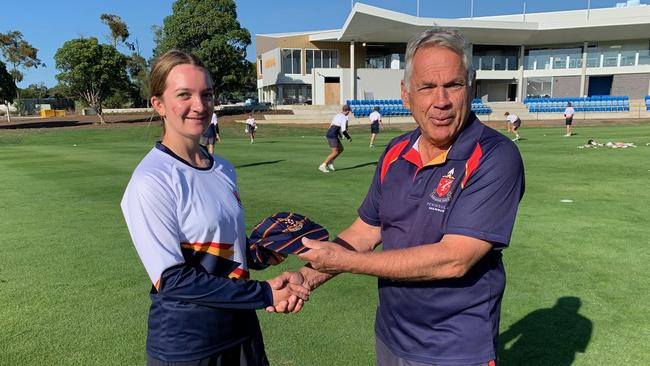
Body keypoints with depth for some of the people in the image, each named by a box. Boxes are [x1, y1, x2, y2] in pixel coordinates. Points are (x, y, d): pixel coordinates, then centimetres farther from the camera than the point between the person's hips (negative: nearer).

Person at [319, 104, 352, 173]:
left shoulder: (337, 115, 17)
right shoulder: (344, 118, -10)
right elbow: (344, 130, -16)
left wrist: (339, 134, 38)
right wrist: (349, 138, -2)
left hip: (329, 134, 9)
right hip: (332, 136, -9)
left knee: (341, 149, 14)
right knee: (335, 152, -5)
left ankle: (330, 162, 11)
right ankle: (323, 166, -6)